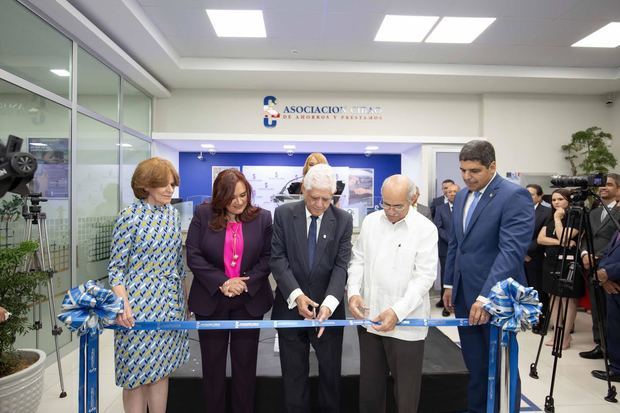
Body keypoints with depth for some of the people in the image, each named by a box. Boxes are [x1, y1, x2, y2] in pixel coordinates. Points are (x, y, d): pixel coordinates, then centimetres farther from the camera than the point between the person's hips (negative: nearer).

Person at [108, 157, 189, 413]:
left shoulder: (172, 213, 6)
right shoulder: (130, 216, -11)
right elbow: (116, 266, -9)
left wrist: (184, 296, 15)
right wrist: (123, 304, -20)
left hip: (170, 304, 5)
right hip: (139, 305, -5)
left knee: (161, 369, 13)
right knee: (138, 372, 6)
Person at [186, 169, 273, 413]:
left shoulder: (262, 217, -2)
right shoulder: (203, 214, -4)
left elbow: (268, 257, 0)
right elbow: (193, 255, -7)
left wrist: (246, 284, -12)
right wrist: (223, 282, -15)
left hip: (249, 300, 0)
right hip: (211, 300, 0)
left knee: (245, 363, 11)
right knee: (212, 363, 13)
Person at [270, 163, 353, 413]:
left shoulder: (343, 220, -3)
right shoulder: (283, 214, -4)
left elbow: (341, 265, -8)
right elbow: (278, 258, -7)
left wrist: (329, 302, -22)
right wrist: (296, 294, -20)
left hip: (328, 306, 0)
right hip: (291, 305, 0)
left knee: (330, 370, 14)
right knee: (293, 372, 14)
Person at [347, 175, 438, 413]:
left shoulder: (425, 229, -8)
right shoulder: (370, 221, 5)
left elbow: (424, 277, -13)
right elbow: (358, 260, 9)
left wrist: (397, 312, -22)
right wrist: (353, 292, -7)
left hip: (406, 324, -4)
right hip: (368, 317, 4)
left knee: (405, 389, 9)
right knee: (369, 384, 17)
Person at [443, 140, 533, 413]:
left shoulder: (515, 196, -14)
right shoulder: (462, 196, 10)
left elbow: (511, 251, -23)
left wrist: (486, 297, -28)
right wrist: (449, 284, 14)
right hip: (465, 296, 6)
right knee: (475, 366, 17)